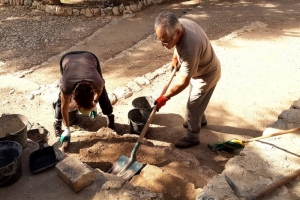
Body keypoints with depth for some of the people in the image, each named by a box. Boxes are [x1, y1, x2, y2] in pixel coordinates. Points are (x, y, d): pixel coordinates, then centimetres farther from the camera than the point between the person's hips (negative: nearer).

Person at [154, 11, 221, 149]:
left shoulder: (189, 48, -44)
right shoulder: (180, 24, -20)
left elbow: (183, 82, -33)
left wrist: (165, 97, -24)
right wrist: (175, 58, 9)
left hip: (207, 74, -8)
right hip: (198, 68, 8)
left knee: (193, 106, 4)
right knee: (196, 101, 27)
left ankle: (192, 138, 25)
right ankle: (200, 119, 53)